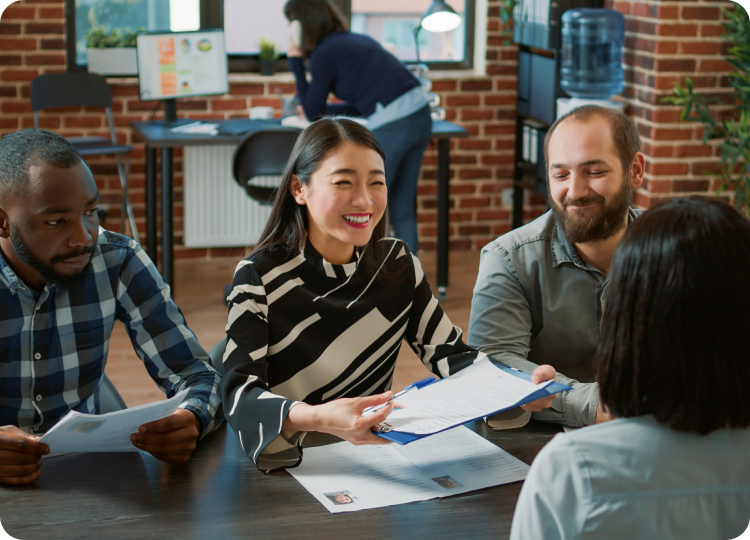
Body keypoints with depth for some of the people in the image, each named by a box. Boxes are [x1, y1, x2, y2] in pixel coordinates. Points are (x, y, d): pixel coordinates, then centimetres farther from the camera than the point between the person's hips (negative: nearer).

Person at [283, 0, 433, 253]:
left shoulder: (323, 54, -4)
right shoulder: (358, 39, 21)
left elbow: (313, 113, 7)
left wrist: (296, 63, 9)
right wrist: (323, 108, 32)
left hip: (392, 125, -8)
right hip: (421, 115, 8)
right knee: (402, 209, 16)